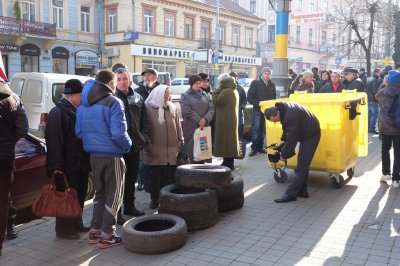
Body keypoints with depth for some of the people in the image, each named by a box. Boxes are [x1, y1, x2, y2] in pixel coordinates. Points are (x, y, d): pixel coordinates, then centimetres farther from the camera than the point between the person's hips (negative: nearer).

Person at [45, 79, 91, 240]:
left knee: (79, 195, 16)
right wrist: (57, 165, -24)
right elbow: (54, 141, -20)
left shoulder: (77, 110, 14)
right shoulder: (58, 113, -14)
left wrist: (86, 161, 19)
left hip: (80, 164, 9)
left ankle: (76, 224, 30)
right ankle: (63, 229, 13)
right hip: (66, 166, -9)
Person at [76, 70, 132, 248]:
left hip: (94, 156, 7)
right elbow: (118, 133, -21)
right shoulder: (113, 102, -15)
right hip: (112, 156, -7)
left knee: (100, 193, 20)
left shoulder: (83, 105, 8)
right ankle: (107, 235, 11)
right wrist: (128, 145, -3)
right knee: (113, 195, 6)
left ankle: (95, 230, 24)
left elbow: (79, 132, 8)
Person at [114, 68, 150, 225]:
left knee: (131, 178, 16)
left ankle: (129, 206, 31)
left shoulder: (137, 99, 10)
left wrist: (144, 137, 1)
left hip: (135, 146, 5)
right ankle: (117, 211, 12)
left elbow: (145, 121, 13)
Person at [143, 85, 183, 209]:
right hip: (154, 151, -3)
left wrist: (180, 142, 9)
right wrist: (148, 145, -8)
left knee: (170, 178, 7)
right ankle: (154, 199, 23)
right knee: (154, 177, 8)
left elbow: (178, 126, 12)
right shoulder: (148, 107, -4)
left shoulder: (172, 107, 8)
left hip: (171, 150, 3)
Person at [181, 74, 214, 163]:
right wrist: (198, 120, -15)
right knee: (191, 149, -5)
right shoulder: (185, 95, 3)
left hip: (204, 126, 4)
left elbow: (211, 108, 6)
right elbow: (187, 110, -9)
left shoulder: (206, 95, 15)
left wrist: (206, 119, -11)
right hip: (190, 127, -4)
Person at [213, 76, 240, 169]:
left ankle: (227, 163, -3)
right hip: (232, 119, 10)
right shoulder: (234, 91, 13)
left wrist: (217, 89, -8)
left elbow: (216, 101, -16)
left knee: (225, 141, -5)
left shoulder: (226, 92, -18)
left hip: (225, 121, -10)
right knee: (230, 140, 14)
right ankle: (230, 163, 21)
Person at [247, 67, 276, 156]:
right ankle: (254, 148, -2)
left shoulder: (272, 85, 11)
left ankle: (260, 147, 15)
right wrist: (258, 104, -14)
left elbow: (274, 98, 16)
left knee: (263, 130, 6)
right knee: (256, 128, -6)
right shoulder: (255, 83, -1)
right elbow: (250, 97, -5)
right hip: (257, 110, -3)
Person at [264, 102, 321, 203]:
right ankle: (302, 191, 19)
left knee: (301, 166, -10)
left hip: (311, 135, -10)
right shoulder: (283, 108, -2)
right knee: (303, 164, 13)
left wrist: (284, 154, -15)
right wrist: (283, 140, 4)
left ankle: (290, 194, -9)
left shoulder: (290, 116, -32)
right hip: (307, 133, 10)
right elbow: (287, 128, 14)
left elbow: (292, 138, -26)